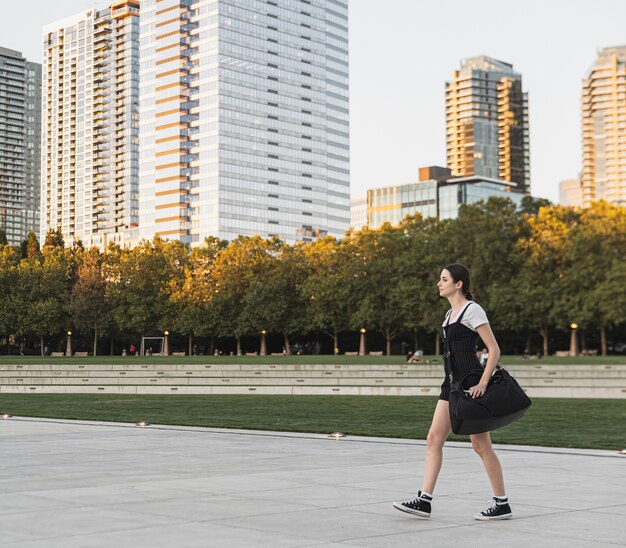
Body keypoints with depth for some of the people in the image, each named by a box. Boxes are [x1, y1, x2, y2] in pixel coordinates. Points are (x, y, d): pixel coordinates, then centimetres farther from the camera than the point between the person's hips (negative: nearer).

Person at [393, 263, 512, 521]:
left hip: (470, 383, -9)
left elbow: (494, 349, -14)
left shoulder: (472, 310, -10)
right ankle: (424, 500, 1)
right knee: (434, 439, 1)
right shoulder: (450, 313, 16)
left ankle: (502, 504, 8)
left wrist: (482, 383, -20)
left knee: (480, 445, -2)